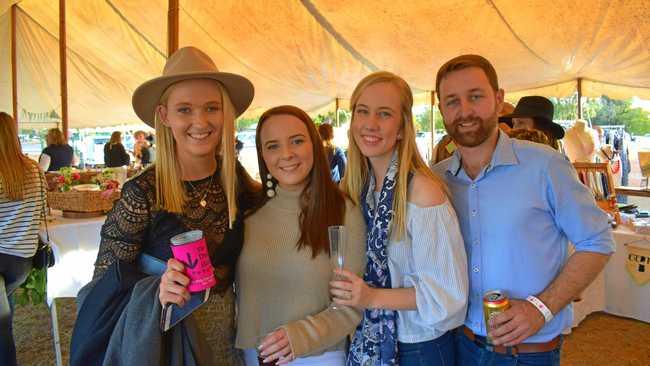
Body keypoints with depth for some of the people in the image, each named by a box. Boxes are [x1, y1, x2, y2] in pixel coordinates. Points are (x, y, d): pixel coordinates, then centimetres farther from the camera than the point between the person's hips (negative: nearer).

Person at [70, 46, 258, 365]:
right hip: (159, 340, -3)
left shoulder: (238, 182, -9)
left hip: (226, 337, 4)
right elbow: (104, 288, -15)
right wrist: (155, 290, -30)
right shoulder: (142, 194, -19)